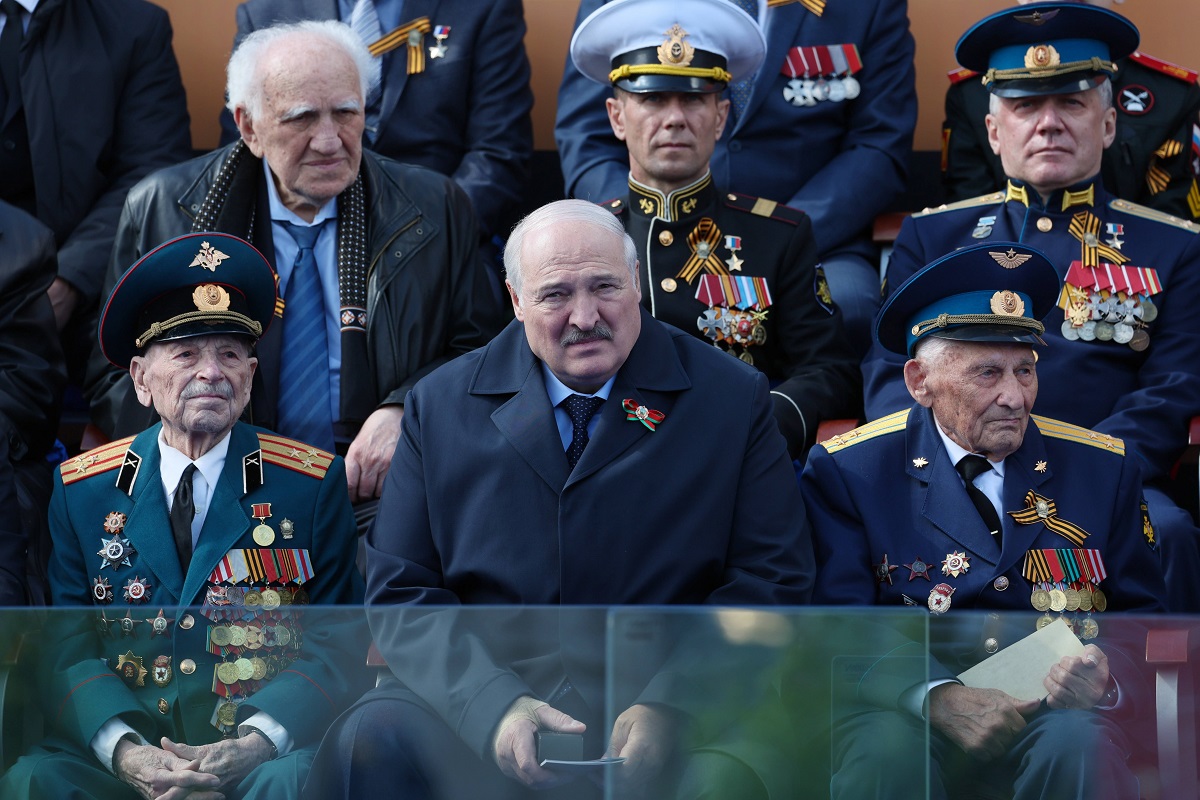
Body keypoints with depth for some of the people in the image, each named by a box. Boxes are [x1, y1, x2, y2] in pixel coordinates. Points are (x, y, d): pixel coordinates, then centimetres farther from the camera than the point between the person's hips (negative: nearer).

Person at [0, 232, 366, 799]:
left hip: (263, 755, -2)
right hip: (119, 748, 2)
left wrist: (255, 744, -18)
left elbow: (335, 645, 1)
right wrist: (124, 750, -16)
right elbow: (69, 648, 5)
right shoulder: (84, 490, 10)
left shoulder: (312, 485, 5)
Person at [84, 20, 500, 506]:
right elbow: (112, 373, 7)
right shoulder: (159, 211, 7)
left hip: (381, 490, 1)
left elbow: (477, 350, 12)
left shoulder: (436, 210, 9)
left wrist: (404, 413, -8)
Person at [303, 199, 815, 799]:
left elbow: (773, 581, 2)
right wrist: (494, 706, -15)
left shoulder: (730, 398, 6)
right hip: (476, 699, 1)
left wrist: (667, 705, -15)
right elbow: (400, 594, 5)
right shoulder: (441, 407, 9)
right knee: (369, 742, -29)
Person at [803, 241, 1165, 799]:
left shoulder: (1101, 468, 8)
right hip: (908, 708, -2)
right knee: (883, 752, -36)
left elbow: (1143, 622, 9)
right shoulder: (851, 471, 1)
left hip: (1055, 713, 2)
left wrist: (1105, 679, -15)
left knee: (1076, 746, -32)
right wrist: (936, 696, -24)